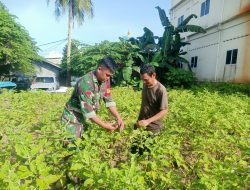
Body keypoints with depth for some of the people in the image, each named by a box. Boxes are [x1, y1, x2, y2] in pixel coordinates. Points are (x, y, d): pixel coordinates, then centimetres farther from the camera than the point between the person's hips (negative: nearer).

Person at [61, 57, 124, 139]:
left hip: (84, 119, 7)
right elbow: (87, 109, -30)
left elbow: (109, 100, 0)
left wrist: (119, 118, -11)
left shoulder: (105, 80, -6)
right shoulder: (86, 82, -28)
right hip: (72, 119, -7)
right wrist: (105, 125, -26)